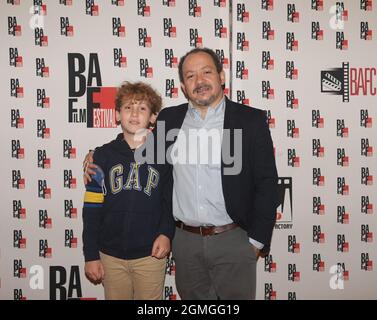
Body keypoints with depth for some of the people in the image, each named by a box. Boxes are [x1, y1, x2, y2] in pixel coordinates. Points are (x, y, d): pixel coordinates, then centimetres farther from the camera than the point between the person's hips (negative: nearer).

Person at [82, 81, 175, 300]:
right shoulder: (103, 156, -2)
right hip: (111, 256, 1)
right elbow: (92, 209, -1)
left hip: (151, 256, 0)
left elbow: (172, 200, 6)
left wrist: (167, 233, -9)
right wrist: (91, 256, -2)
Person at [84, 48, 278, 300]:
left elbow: (267, 184, -3)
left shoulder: (251, 120, -4)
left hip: (233, 240, -2)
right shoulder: (169, 118, 5)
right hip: (184, 240, 3)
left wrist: (257, 241, -6)